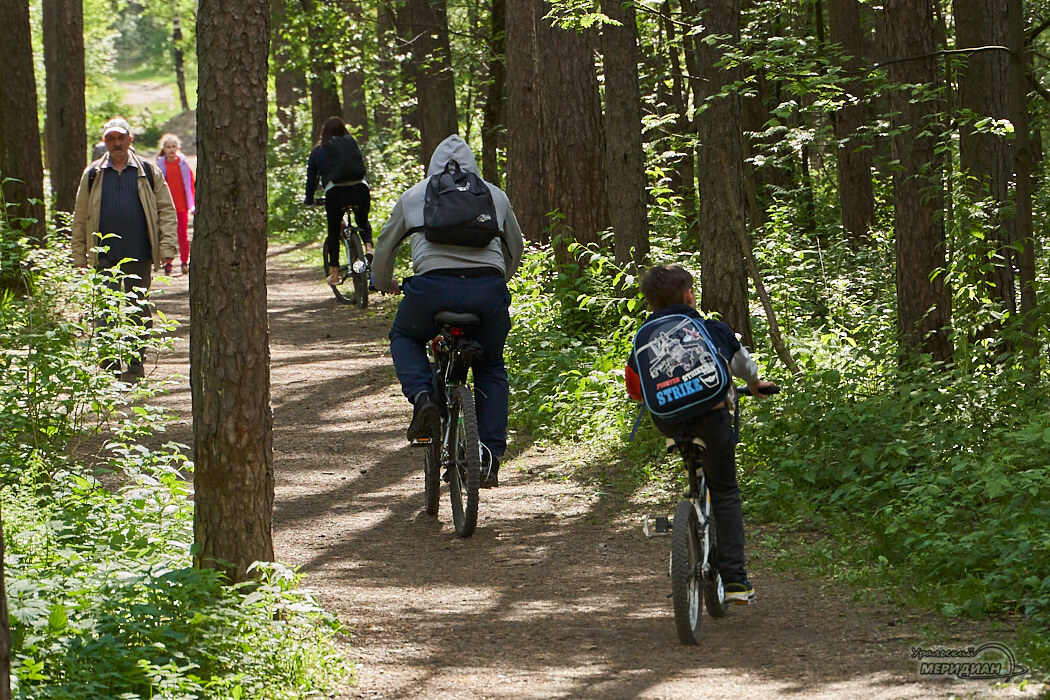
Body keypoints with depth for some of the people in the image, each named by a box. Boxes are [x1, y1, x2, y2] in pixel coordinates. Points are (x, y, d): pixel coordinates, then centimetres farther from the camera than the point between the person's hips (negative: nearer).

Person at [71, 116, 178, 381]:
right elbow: (80, 218, 11)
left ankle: (136, 364, 13)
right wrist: (79, 257, 6)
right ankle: (110, 365, -1)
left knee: (139, 310, 4)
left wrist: (167, 247, -3)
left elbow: (166, 210, 7)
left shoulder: (148, 172, 7)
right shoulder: (93, 175, 9)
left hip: (139, 256, 0)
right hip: (104, 257, 0)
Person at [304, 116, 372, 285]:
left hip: (334, 192, -2)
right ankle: (368, 247, -2)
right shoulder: (351, 145, 19)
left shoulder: (318, 152, 17)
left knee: (333, 232, 14)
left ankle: (334, 273, 10)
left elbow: (311, 177, 21)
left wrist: (309, 200, 34)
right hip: (359, 188, 2)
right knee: (363, 222, 27)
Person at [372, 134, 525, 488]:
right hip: (488, 291, 1)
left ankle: (422, 397, 2)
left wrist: (383, 283, 52)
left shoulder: (414, 196, 21)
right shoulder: (495, 195, 23)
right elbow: (515, 248, 36)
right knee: (490, 367, 24)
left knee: (404, 338, 30)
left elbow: (385, 245, 32)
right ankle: (491, 455, 11)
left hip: (433, 288, -1)